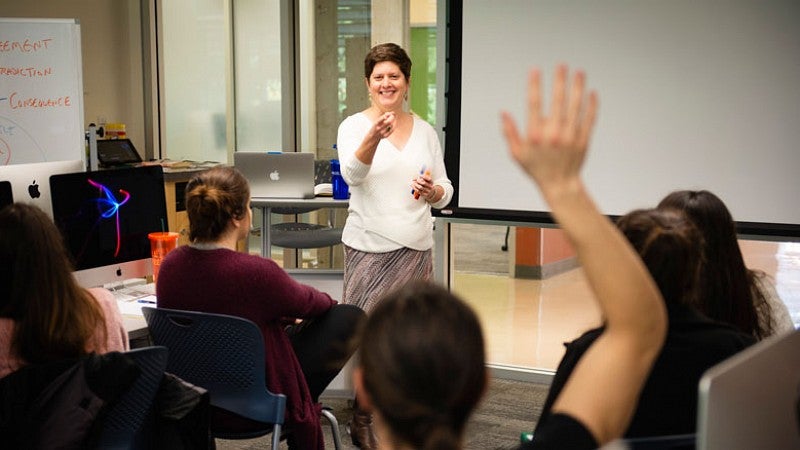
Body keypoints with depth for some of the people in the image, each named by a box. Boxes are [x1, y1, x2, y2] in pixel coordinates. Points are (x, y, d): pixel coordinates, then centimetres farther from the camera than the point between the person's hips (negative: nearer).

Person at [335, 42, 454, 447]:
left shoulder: (425, 131, 11)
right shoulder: (354, 126, -1)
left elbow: (444, 192, 15)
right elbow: (352, 174, -20)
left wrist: (433, 192, -9)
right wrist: (373, 138, -38)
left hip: (415, 248, 4)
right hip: (369, 246, -3)